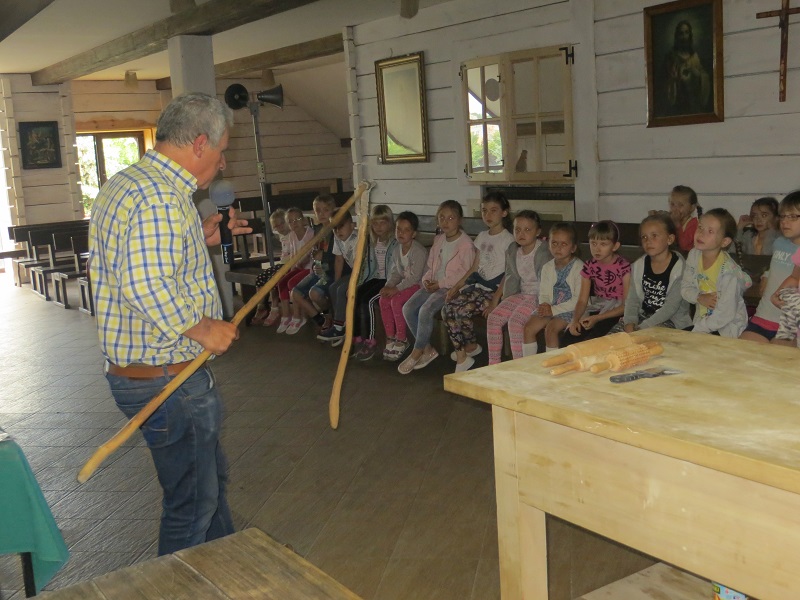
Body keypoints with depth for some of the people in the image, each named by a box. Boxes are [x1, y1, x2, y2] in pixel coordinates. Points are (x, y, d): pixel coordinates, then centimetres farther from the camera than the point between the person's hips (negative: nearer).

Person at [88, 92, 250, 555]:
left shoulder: (127, 185, 12)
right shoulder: (160, 196, -23)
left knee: (212, 478, 25)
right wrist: (203, 328, -20)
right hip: (165, 378, -11)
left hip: (141, 371, 11)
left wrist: (200, 240, 13)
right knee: (193, 499, 6)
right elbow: (145, 287, -33)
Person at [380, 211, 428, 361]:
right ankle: (390, 338, -4)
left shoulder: (419, 251, -18)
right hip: (405, 284, 8)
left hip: (418, 285, -8)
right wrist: (388, 286, -10)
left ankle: (402, 340, -12)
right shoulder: (397, 250, 7)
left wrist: (396, 289, -25)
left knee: (396, 301, -27)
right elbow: (395, 273, 9)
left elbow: (415, 277, -22)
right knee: (383, 300, -13)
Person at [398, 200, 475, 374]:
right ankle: (428, 349, -3)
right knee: (408, 308, -11)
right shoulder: (438, 240, 14)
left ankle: (417, 352, -11)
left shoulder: (466, 244, -9)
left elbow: (465, 274, -13)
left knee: (426, 310, -28)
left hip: (452, 287, -8)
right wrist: (427, 280, -2)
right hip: (434, 285, 8)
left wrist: (441, 284, -16)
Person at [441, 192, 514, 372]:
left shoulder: (508, 239, -5)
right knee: (447, 309, -15)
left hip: (494, 289, -7)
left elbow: (508, 274, -10)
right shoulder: (482, 237, 17)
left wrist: (495, 300, -19)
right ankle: (469, 347, 0)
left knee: (462, 310, -26)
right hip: (477, 285, 7)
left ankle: (469, 347, -4)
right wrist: (456, 287, 6)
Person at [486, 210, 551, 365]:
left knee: (515, 320, -27)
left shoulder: (543, 252, -14)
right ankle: (493, 364, -4)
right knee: (493, 317, -9)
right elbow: (509, 277, 17)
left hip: (538, 295, -7)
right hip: (521, 294, 7)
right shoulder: (512, 251, 8)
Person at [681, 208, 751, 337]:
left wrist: (697, 331, -19)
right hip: (702, 321, 6)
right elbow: (685, 287, 5)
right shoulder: (694, 255, -5)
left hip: (727, 329, -6)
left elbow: (725, 314, -23)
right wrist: (700, 298, -16)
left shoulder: (729, 271, -24)